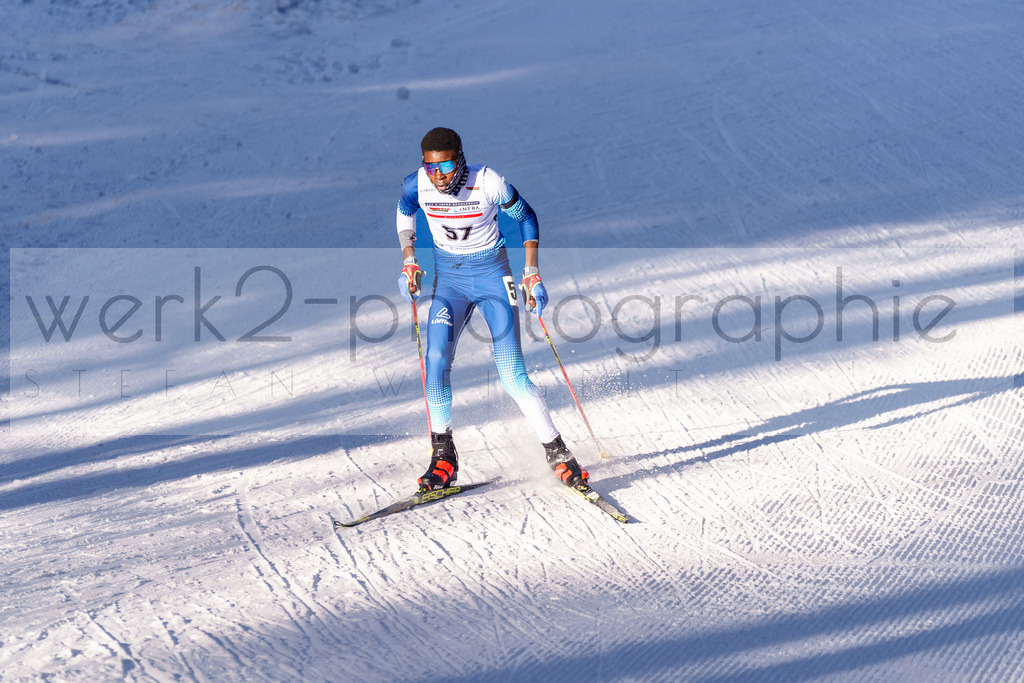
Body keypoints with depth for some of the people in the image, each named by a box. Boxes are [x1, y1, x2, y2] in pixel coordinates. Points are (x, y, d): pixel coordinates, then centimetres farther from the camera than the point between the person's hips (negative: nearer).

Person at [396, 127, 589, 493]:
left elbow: (526, 217, -3)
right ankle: (443, 456, -6)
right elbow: (405, 211, 11)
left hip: (492, 275, -3)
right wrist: (409, 262, 5)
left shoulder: (488, 183, -21)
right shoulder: (417, 184, -13)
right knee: (436, 359, -19)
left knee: (512, 375, -11)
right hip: (449, 279, 3)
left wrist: (532, 273, -7)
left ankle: (556, 452, 3)